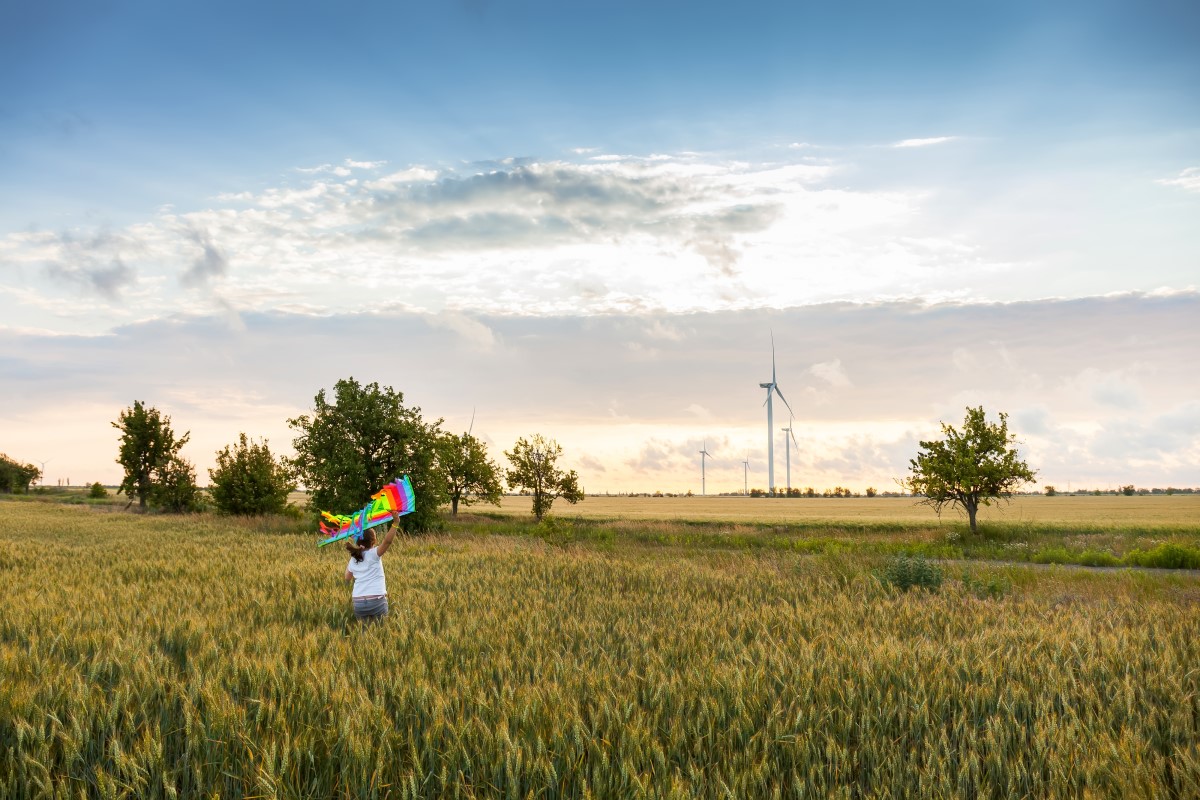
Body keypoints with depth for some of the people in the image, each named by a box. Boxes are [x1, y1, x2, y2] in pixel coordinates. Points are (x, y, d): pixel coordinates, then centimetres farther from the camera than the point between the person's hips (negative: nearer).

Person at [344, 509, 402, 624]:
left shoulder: (353, 560, 11)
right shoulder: (374, 554, -5)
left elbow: (347, 578, 27)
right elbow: (387, 541, -24)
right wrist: (396, 523, -31)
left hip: (358, 603, 4)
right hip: (376, 601, -4)